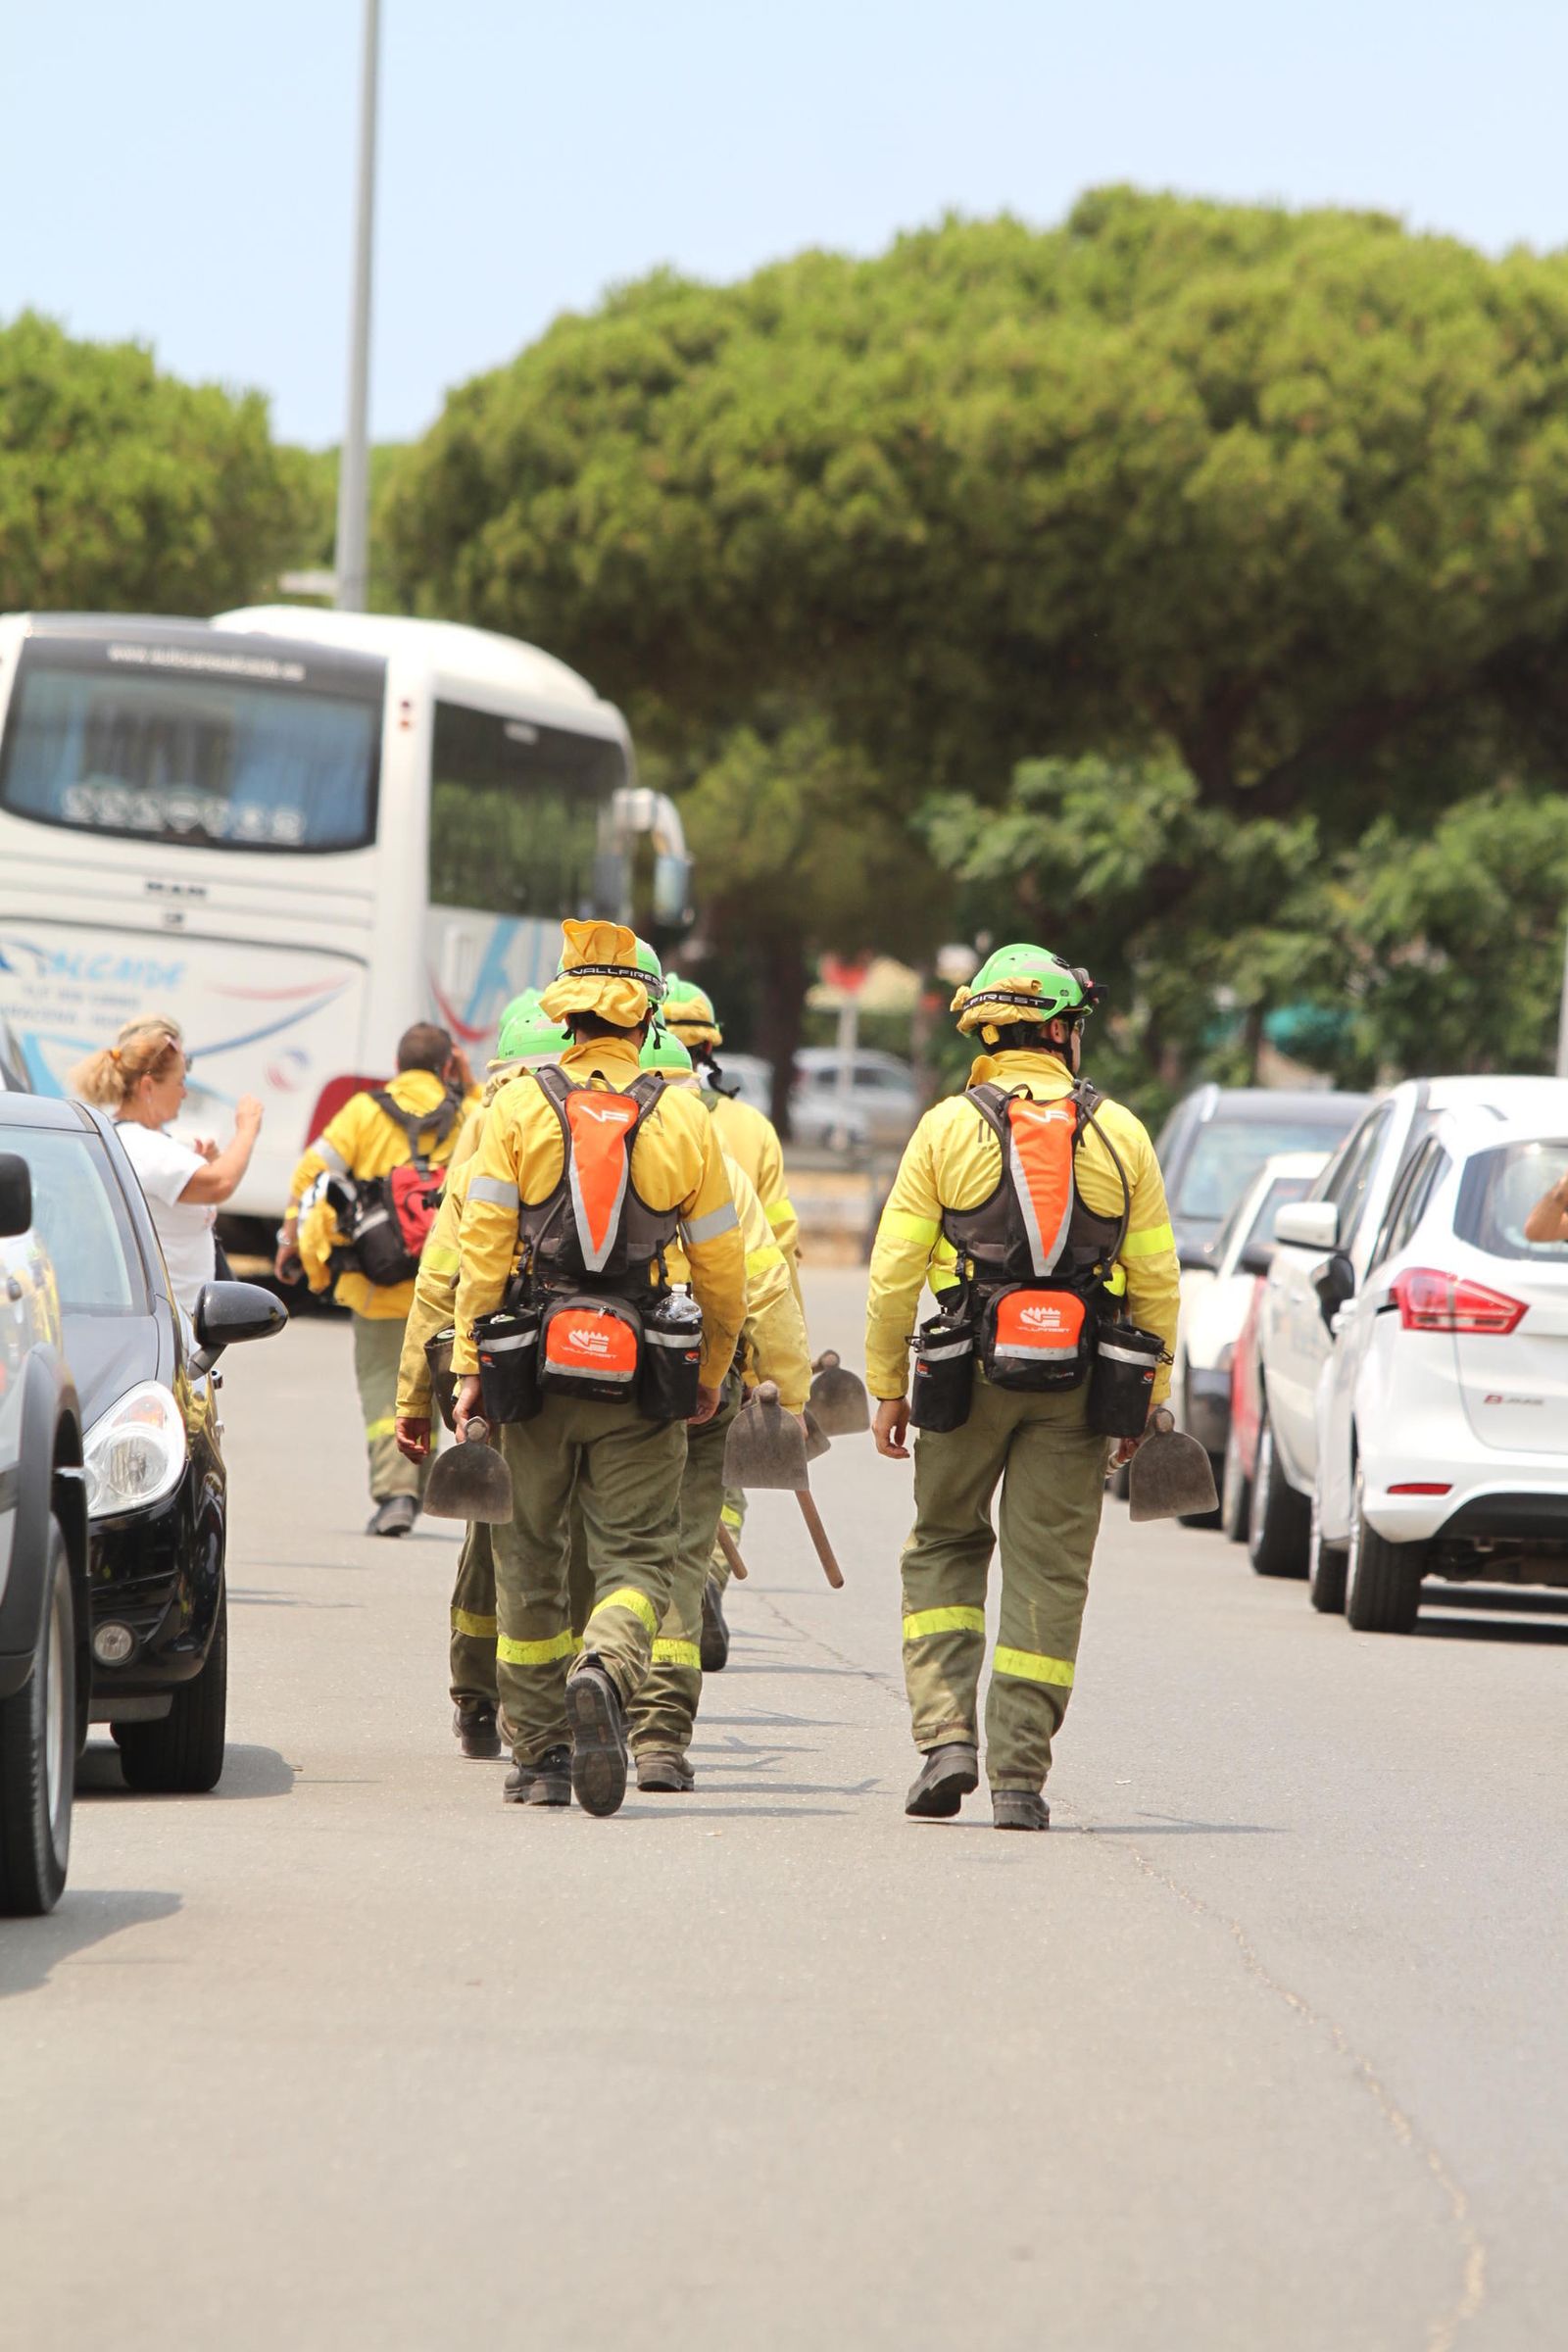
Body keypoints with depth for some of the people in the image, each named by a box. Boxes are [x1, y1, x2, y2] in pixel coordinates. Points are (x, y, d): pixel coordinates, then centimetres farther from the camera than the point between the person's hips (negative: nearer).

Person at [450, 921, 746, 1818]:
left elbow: (483, 1247, -5)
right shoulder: (684, 1119, 2)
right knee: (637, 1555, 3)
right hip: (642, 1375, -1)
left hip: (536, 1369, 1)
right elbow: (722, 1264, 5)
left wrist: (469, 1364, 0)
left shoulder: (520, 1107, 0)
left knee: (531, 1563, 12)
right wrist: (713, 1371, 18)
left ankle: (539, 1758, 15)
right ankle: (606, 1673, -29)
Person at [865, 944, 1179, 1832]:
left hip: (969, 1377, -1)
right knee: (1048, 1574, 4)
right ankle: (1020, 1777, 2)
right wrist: (1146, 1400, 12)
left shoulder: (948, 1127, 0)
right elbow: (1157, 1279, 4)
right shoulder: (1119, 1133, 3)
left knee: (945, 1548, 16)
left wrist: (887, 1385, 5)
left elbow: (894, 1271, -3)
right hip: (1075, 1389, 1)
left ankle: (946, 1735, 0)